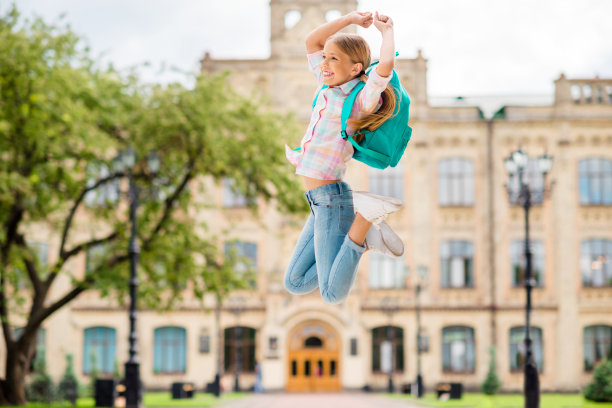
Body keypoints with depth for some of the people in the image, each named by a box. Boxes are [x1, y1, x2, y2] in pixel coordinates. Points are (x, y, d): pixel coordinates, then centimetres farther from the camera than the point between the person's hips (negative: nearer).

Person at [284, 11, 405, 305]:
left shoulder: (362, 101, -11)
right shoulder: (332, 88, 12)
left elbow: (386, 65, -30)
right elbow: (312, 41, 22)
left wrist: (387, 30, -12)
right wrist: (351, 19, 16)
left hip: (332, 199, -9)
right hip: (321, 203, 9)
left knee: (333, 294, -14)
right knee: (295, 284, 10)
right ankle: (364, 237, 9)